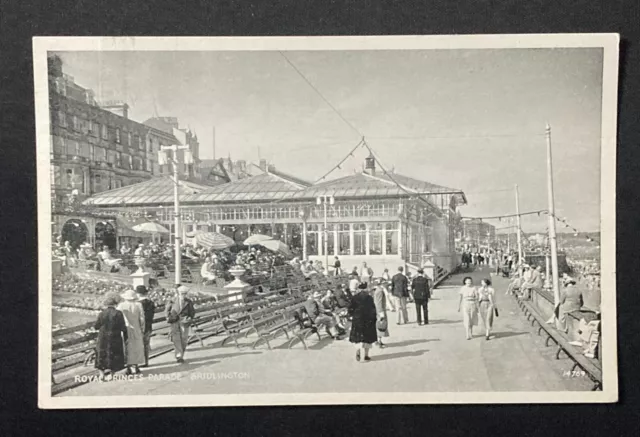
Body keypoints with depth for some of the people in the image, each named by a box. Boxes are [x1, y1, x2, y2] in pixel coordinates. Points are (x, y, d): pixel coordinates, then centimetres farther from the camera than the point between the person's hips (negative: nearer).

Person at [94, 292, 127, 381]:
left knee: (102, 355, 15)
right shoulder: (118, 314, -13)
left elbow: (96, 326, -1)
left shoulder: (102, 313, -8)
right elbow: (123, 328, -12)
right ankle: (111, 374, 14)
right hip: (115, 339, -1)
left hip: (103, 339, 1)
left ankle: (101, 373, 7)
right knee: (114, 357, 13)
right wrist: (125, 338, 3)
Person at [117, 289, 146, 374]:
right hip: (136, 330, 1)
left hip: (124, 330, -1)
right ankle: (136, 366, 14)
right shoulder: (138, 305, -4)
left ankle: (129, 368, 6)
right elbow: (142, 319, -3)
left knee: (127, 348, 6)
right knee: (136, 348, 12)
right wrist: (142, 330, 6)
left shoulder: (121, 305, -7)